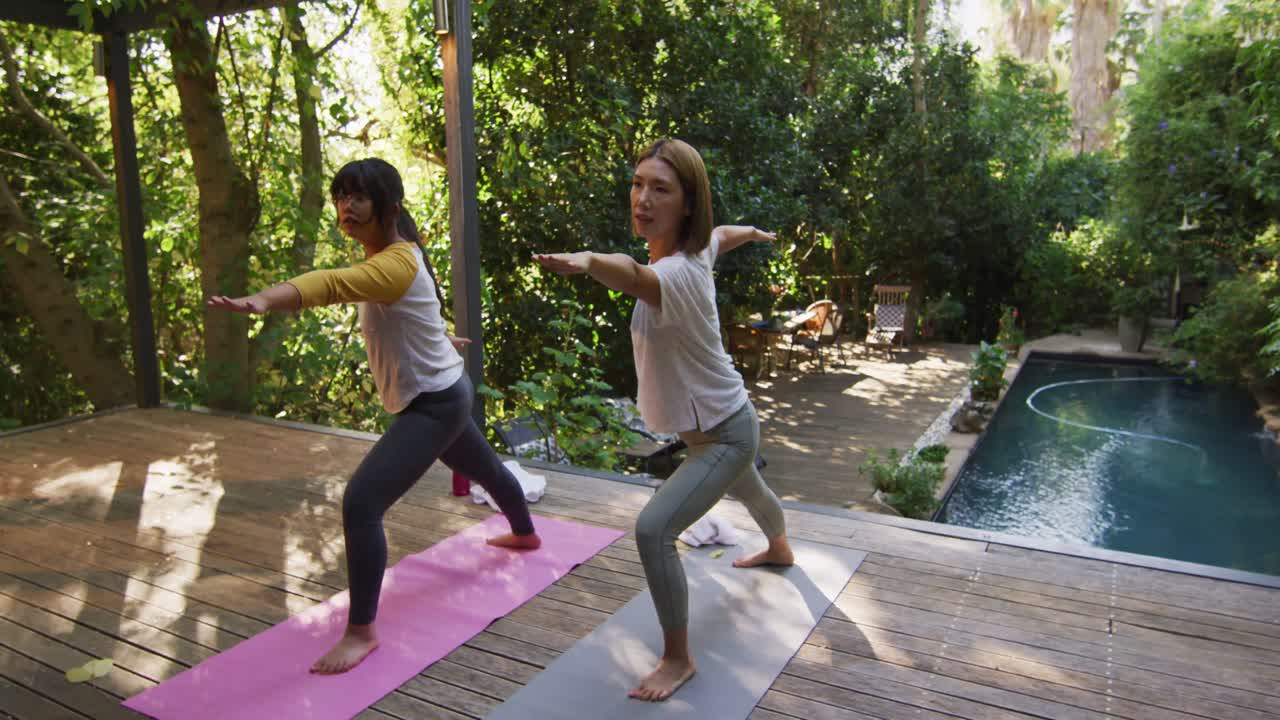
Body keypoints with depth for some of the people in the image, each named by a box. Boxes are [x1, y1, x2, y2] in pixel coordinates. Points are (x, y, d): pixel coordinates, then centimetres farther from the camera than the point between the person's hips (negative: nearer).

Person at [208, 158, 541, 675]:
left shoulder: (396, 264, -26)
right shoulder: (383, 257, 3)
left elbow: (333, 284, -47)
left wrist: (262, 300, -62)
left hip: (435, 404, -11)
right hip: (442, 396, 11)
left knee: (360, 502, -18)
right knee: (484, 468, 32)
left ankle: (361, 632, -5)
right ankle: (525, 534, 60)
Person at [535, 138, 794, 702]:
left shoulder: (677, 274, -35)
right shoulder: (696, 248, -10)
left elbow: (634, 276, -59)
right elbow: (724, 234, 13)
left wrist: (586, 262, -80)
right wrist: (754, 233, 35)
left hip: (723, 434, -10)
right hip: (714, 423, 10)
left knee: (653, 529, -19)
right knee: (749, 490, 36)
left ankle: (678, 659, 2)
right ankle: (779, 549, 69)